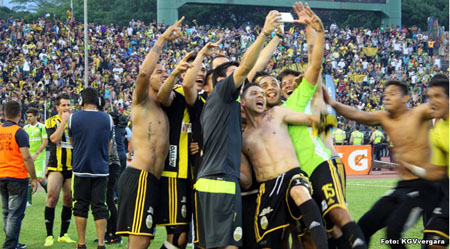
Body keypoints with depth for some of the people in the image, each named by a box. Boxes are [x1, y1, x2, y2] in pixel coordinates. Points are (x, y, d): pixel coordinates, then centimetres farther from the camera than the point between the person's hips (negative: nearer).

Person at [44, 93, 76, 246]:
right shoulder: (51, 122, 2)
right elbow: (54, 138, -16)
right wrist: (63, 121, -15)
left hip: (72, 167, 4)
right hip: (55, 166, -4)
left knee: (68, 200, 5)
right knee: (52, 198, -12)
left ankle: (63, 234, 14)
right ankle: (49, 235, -8)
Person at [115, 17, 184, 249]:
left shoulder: (163, 108, 24)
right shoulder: (142, 101, 0)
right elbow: (143, 72, -18)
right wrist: (161, 40, -13)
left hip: (151, 179, 9)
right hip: (139, 176, -9)